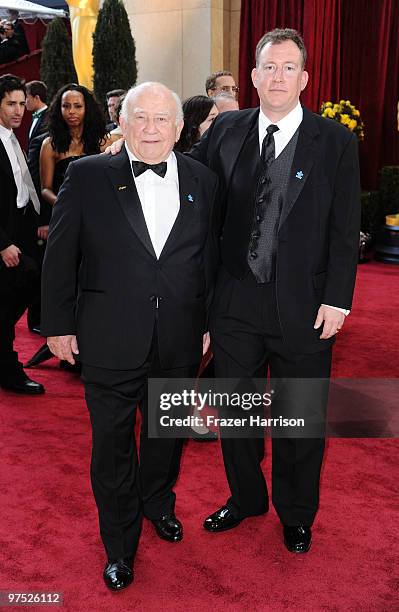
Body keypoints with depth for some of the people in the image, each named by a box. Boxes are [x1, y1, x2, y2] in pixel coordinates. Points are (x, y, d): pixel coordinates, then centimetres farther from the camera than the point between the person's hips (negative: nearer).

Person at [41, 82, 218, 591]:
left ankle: (158, 503, 50)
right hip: (110, 338, -2)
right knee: (112, 445, 11)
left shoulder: (203, 181, 2)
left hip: (180, 341, 3)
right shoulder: (88, 176, -7)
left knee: (166, 433, 22)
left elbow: (210, 259, 7)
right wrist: (59, 324, -3)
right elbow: (60, 256, -4)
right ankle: (119, 544, 33)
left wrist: (208, 322, 9)